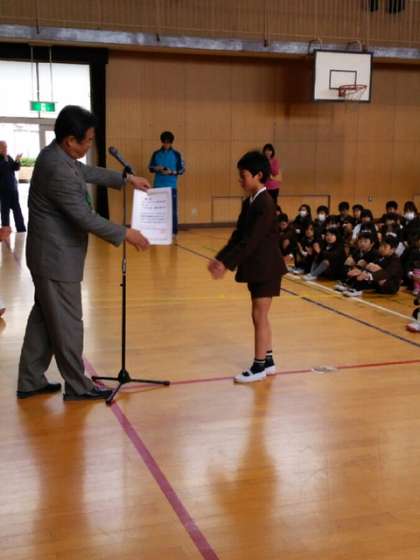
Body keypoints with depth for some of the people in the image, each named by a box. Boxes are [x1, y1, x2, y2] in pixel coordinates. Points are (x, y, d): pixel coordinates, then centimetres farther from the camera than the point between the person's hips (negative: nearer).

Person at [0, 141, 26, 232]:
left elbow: (16, 168, 7)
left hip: (13, 187, 5)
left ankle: (21, 230, 7)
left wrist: (17, 161, -10)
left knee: (17, 209, 4)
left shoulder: (8, 157, 10)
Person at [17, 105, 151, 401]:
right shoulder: (58, 170, -26)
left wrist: (126, 179, 23)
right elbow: (85, 218, -25)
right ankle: (78, 386, 16)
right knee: (67, 323, 2)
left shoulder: (57, 154, 5)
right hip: (57, 257, -10)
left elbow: (89, 172, 23)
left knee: (44, 317, 17)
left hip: (50, 253, 10)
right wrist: (125, 234, -16)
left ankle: (30, 381, 26)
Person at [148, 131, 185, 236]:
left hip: (171, 186, -2)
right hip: (158, 186, 2)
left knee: (172, 210, -3)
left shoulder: (176, 154, 2)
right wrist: (156, 168, -11)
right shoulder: (156, 154, 7)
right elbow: (150, 168, 11)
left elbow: (182, 170, 2)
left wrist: (171, 172, -14)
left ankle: (173, 231, 2)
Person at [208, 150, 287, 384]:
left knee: (259, 316, -2)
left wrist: (228, 264, -27)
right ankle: (268, 361, 26)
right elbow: (238, 235, 11)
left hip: (266, 268, -9)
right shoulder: (249, 202, 10)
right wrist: (220, 258, 3)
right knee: (261, 316, 15)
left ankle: (259, 367, 8)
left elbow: (251, 240, -25)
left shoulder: (265, 204, -19)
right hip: (256, 267, 9)